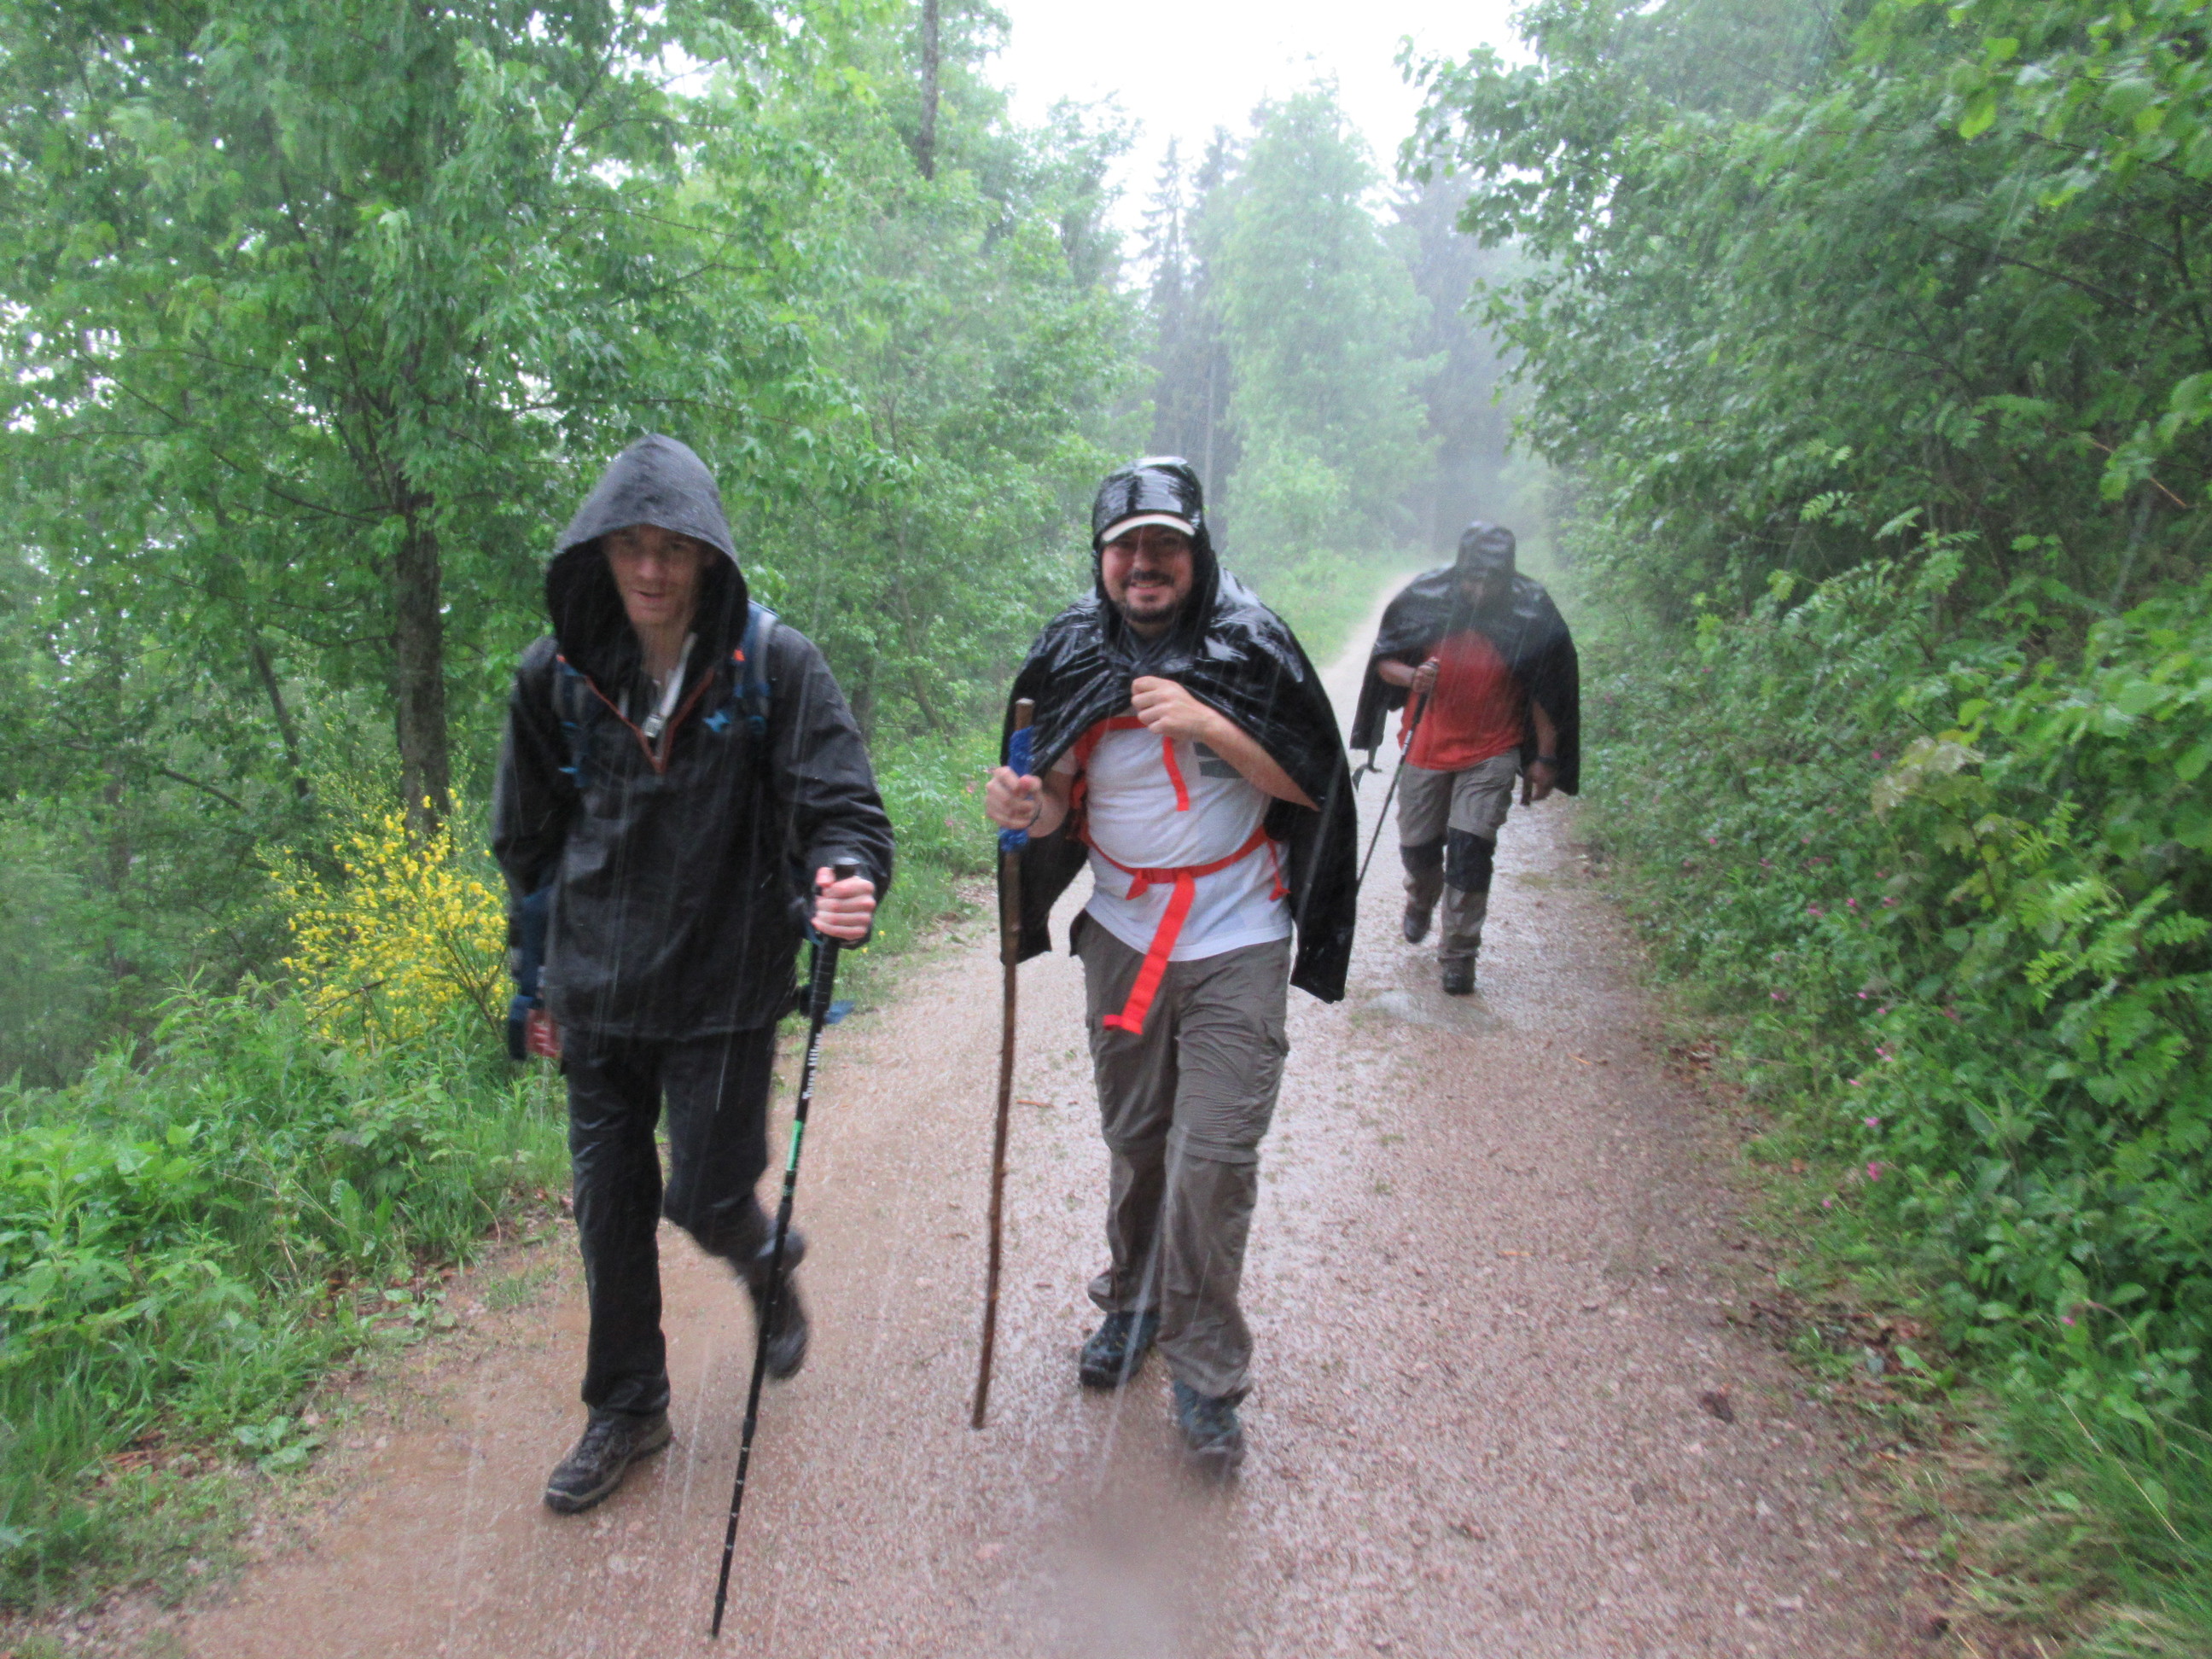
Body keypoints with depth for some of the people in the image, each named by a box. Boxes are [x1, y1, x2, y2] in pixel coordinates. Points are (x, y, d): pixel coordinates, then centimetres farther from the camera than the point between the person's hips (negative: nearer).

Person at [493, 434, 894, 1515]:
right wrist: (542, 975, 14)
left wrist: (848, 880, -38)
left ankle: (766, 1264, 43)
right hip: (596, 991, 4)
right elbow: (525, 835, 10)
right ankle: (626, 1409, 36)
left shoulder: (773, 665, -12)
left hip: (723, 989, -3)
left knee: (706, 1198, 4)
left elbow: (841, 805, -15)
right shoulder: (558, 673, -2)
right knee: (608, 1205, 14)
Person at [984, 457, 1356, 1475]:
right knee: (1133, 1141, 16)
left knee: (1214, 1160, -4)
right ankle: (1131, 1303, 40)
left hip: (1235, 942, -3)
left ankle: (1205, 1372, 14)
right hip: (1122, 934, 3)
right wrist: (1024, 806, -19)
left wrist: (1209, 725, -20)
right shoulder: (1072, 653, 0)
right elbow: (1060, 803, 4)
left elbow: (1308, 785, -7)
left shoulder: (1249, 643, -7)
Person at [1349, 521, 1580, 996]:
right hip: (1427, 745, 2)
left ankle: (1458, 954, 5)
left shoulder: (1533, 614, -10)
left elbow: (1544, 693, -1)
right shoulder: (1423, 597, -10)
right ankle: (1421, 900, 47)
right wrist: (1411, 676, -21)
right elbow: (1383, 660, 0)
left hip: (1492, 751, -2)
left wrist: (1544, 758, -2)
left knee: (1471, 848, -9)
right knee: (1417, 844, 12)